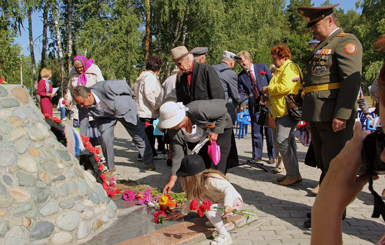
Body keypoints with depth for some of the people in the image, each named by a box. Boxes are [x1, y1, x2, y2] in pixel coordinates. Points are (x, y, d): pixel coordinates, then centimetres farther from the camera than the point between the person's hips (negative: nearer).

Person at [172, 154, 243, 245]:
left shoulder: (211, 180, -26)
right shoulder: (199, 182, 3)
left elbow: (228, 189, -33)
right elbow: (192, 197, 15)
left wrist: (227, 205, -46)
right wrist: (184, 212, 23)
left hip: (233, 201, -9)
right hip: (220, 201, 9)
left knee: (208, 210, -26)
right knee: (199, 195, -1)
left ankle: (225, 237, -19)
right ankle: (216, 219, 5)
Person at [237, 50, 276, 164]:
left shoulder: (262, 67, 3)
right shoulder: (241, 76, 7)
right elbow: (241, 92, 6)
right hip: (255, 105, 2)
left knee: (270, 130, 3)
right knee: (256, 131, 2)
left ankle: (272, 156, 15)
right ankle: (257, 155, 16)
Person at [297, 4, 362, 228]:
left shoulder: (346, 42, -5)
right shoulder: (323, 47, 24)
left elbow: (352, 79, -16)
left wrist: (341, 114, -24)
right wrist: (309, 116, 19)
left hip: (334, 116, -9)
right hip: (318, 116, 9)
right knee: (325, 166, 15)